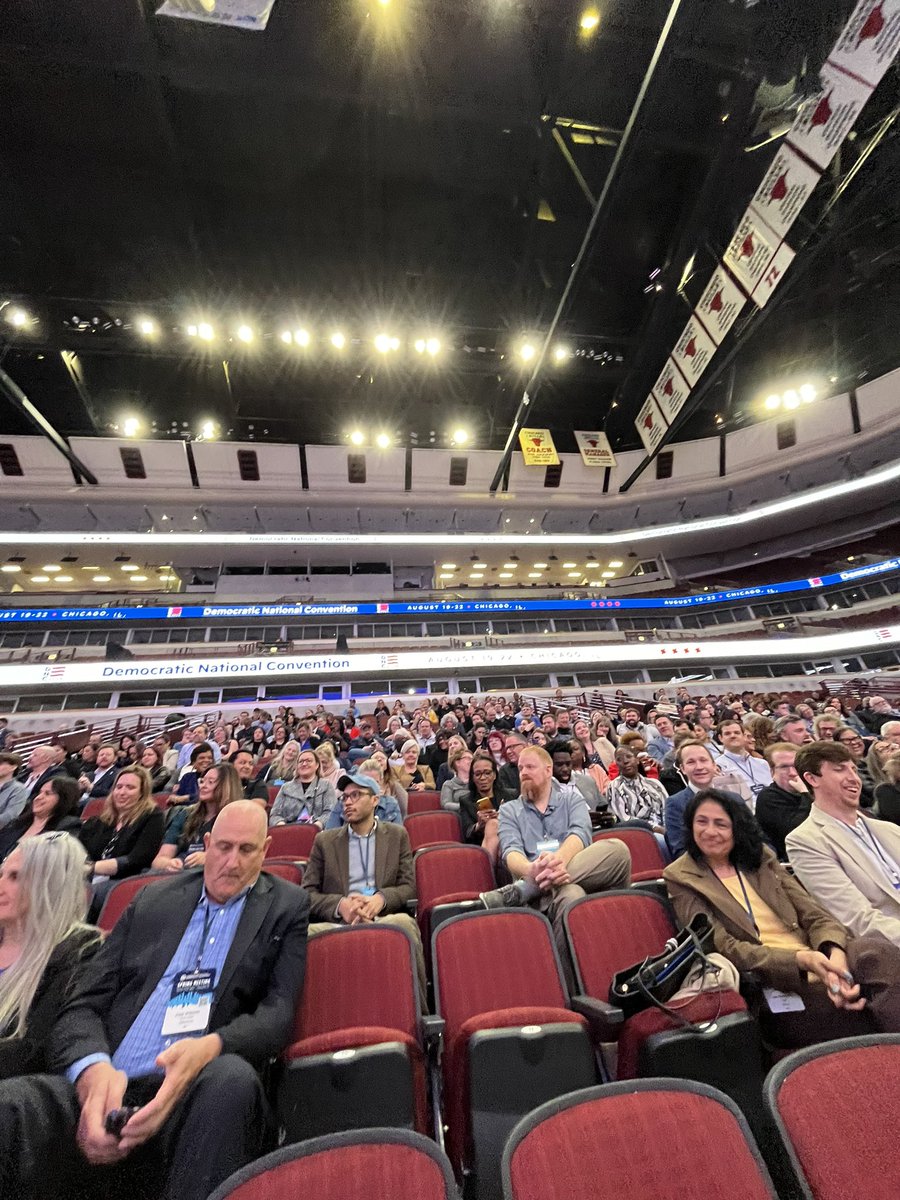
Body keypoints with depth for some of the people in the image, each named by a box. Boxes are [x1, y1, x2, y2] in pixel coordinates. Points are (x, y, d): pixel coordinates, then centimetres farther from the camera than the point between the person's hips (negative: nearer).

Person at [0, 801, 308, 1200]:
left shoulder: (287, 908, 3)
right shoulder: (152, 899, 12)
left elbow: (279, 1012, -2)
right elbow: (84, 1004, 7)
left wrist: (209, 1048, -22)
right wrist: (93, 1068, -17)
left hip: (199, 1091, -2)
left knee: (232, 1074, -36)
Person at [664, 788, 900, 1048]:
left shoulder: (761, 858, 13)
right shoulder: (681, 878, -2)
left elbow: (815, 913, 4)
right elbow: (722, 947, -10)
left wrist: (835, 954, -20)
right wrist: (801, 959, -20)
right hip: (773, 989, -5)